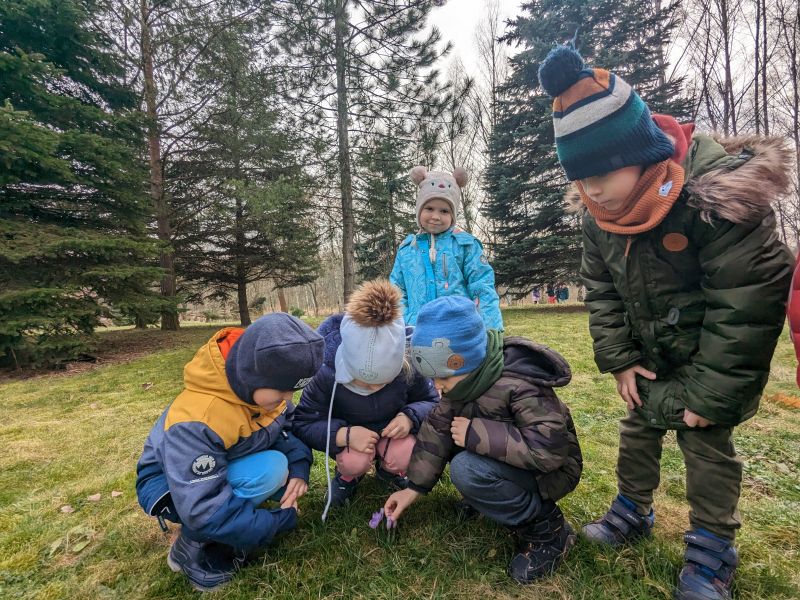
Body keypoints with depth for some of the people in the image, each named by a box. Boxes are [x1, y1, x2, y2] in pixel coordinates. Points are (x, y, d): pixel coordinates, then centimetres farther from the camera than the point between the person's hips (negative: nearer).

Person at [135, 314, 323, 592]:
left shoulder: (260, 385, -18)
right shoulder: (196, 422, -39)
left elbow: (291, 424, -4)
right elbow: (205, 512, -36)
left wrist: (299, 468, -23)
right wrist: (282, 519, -26)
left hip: (229, 466, 7)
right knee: (269, 470, -31)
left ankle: (228, 535, 4)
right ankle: (189, 547, -6)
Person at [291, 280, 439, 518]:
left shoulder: (408, 367, -28)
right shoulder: (327, 374, -32)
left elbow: (431, 401, -10)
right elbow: (302, 423, -22)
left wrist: (410, 417, -34)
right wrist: (344, 435, -40)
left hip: (392, 428, 1)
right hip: (349, 431, -1)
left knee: (405, 458, -28)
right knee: (354, 462, -31)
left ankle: (388, 469, 11)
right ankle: (348, 476, 9)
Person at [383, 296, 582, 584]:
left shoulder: (519, 386, -33)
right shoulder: (466, 377, -10)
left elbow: (550, 449, -38)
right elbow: (439, 426, -5)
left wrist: (477, 434, -36)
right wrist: (415, 486, -5)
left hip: (548, 471, -8)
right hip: (505, 459, 8)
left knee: (467, 469, -31)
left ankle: (547, 529, -9)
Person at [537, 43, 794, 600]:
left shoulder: (715, 195, -30)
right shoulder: (600, 215, -12)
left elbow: (746, 304, -26)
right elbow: (601, 290, -2)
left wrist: (709, 394, -23)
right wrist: (619, 360, -6)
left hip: (718, 356, -5)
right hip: (653, 354, 6)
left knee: (705, 437, 1)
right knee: (640, 424, 14)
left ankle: (712, 546, 24)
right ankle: (633, 511, 35)